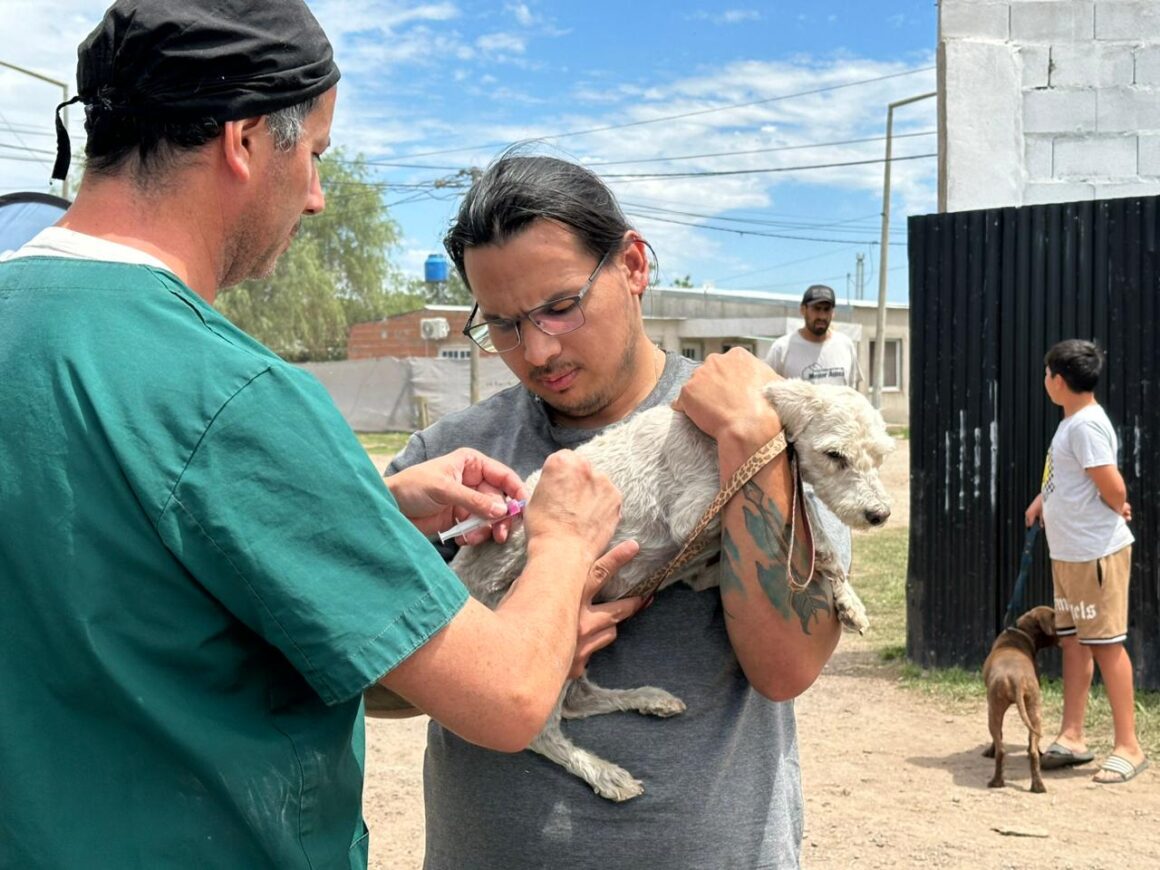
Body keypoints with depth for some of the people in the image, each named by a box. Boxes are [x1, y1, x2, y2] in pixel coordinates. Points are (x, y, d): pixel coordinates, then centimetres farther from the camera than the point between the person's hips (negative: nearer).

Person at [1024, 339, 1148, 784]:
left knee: (1106, 644, -3)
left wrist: (1118, 511, -3)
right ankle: (1072, 738, 21)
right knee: (1073, 641, 13)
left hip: (1096, 552, -10)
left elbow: (1113, 488, -22)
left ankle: (1128, 747, 6)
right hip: (1068, 552, 10)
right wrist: (1045, 497, 16)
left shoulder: (1086, 424, -19)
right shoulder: (1071, 422, 11)